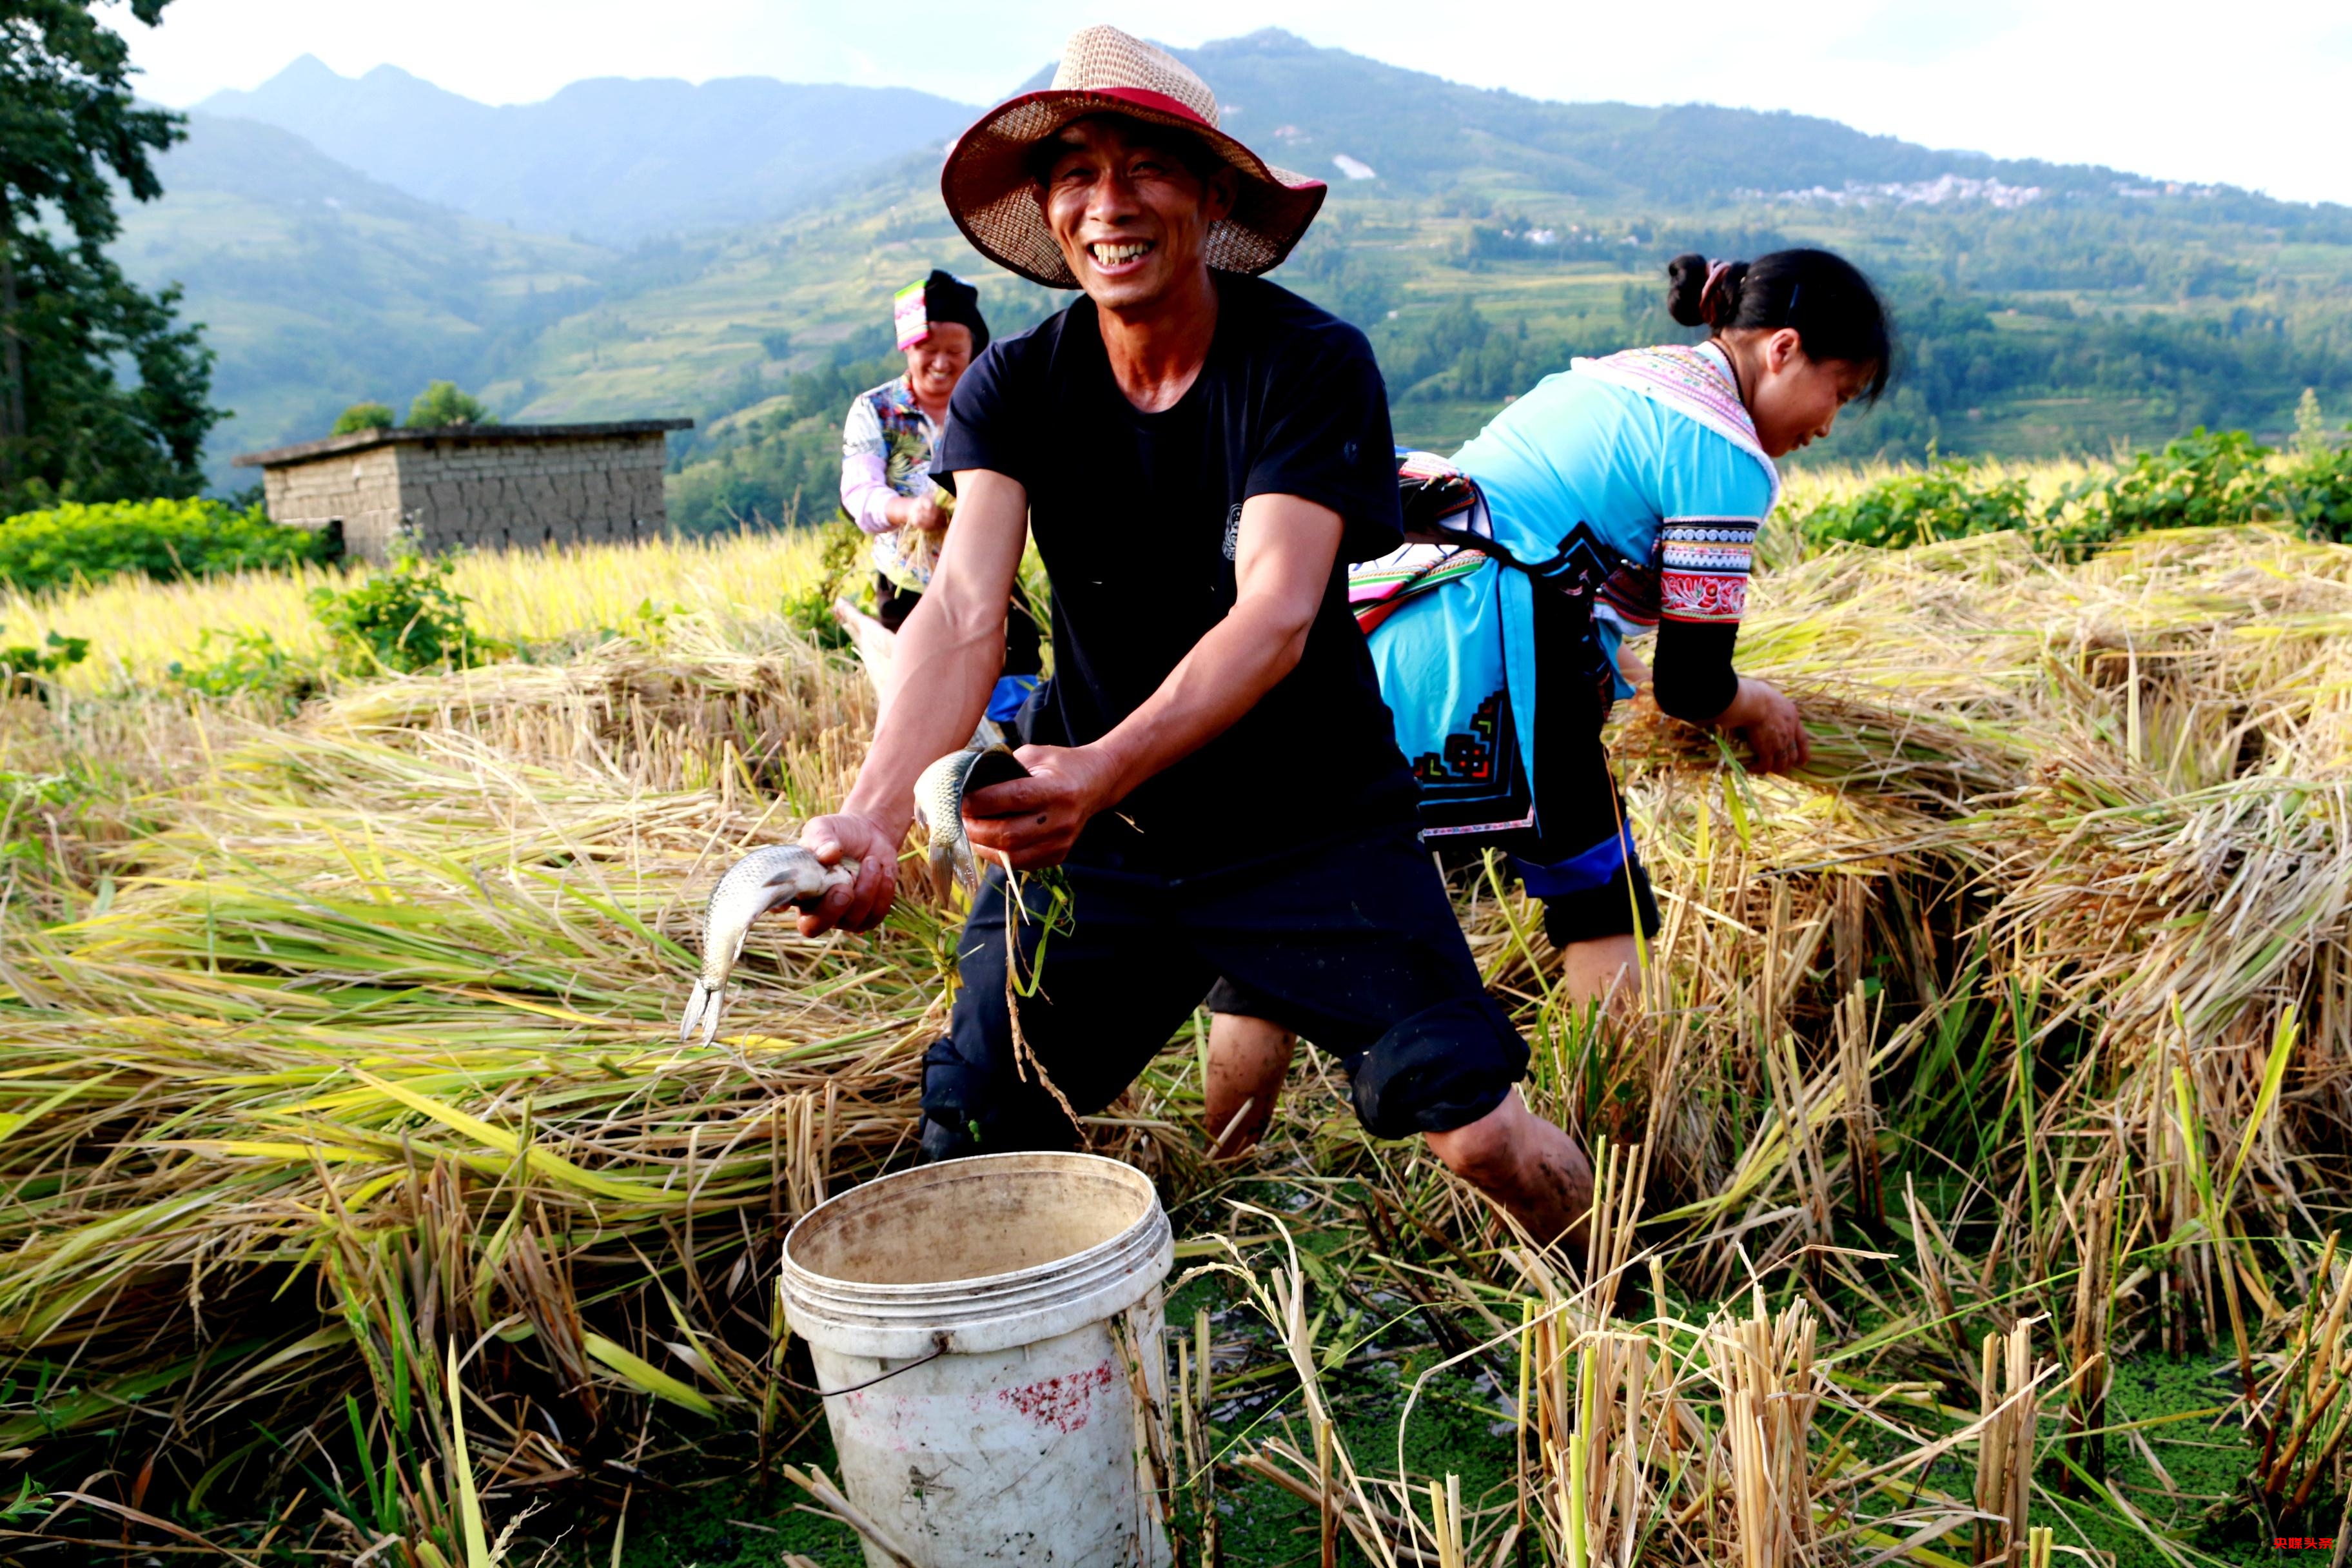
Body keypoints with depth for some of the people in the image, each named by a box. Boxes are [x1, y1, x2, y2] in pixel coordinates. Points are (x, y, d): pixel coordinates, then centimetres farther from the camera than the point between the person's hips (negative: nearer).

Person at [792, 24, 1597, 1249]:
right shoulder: (1014, 387, -7)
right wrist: (872, 812, -39)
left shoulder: (1312, 363, -16)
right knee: (970, 1141, -1)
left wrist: (1107, 768, -46)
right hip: (1091, 828, 3)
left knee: (1477, 1125, -8)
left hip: (1315, 825, -2)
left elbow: (1276, 613, -28)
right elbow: (962, 610, -20)